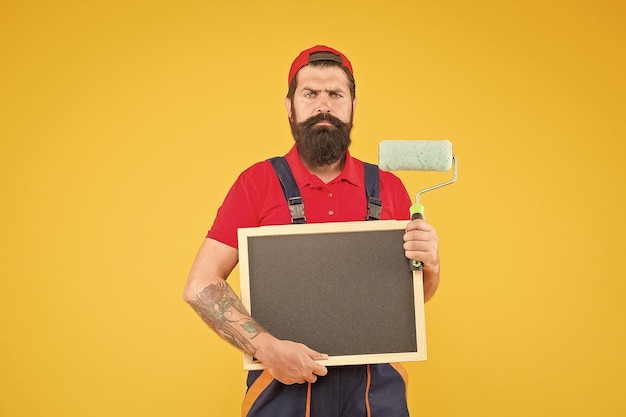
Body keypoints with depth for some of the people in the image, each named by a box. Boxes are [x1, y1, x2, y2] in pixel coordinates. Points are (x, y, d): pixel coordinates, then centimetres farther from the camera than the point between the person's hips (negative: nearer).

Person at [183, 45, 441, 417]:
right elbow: (201, 287, -8)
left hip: (375, 384, 2)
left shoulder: (389, 188, 2)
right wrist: (267, 347, -19)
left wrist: (430, 265, -11)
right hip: (284, 382, -2)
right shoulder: (258, 183, -4)